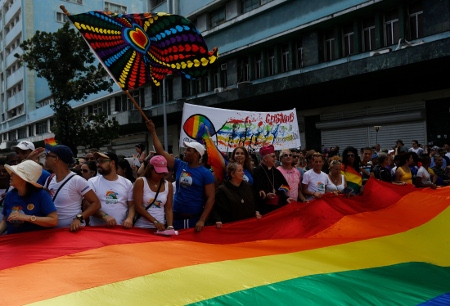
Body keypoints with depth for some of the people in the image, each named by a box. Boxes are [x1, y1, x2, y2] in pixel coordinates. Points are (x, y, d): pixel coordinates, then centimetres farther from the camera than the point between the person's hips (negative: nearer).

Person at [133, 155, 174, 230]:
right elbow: (138, 206, -9)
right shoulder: (140, 182, -3)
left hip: (161, 228, 2)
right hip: (142, 227, -2)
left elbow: (168, 209, 4)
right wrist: (155, 222, -16)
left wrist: (170, 226, -11)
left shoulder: (168, 185, 6)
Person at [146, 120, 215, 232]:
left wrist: (202, 220, -18)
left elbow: (211, 198, -11)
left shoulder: (206, 174, -7)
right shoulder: (179, 165, 5)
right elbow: (161, 151, 5)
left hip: (195, 219, -4)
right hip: (177, 218, 4)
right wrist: (153, 131, 2)